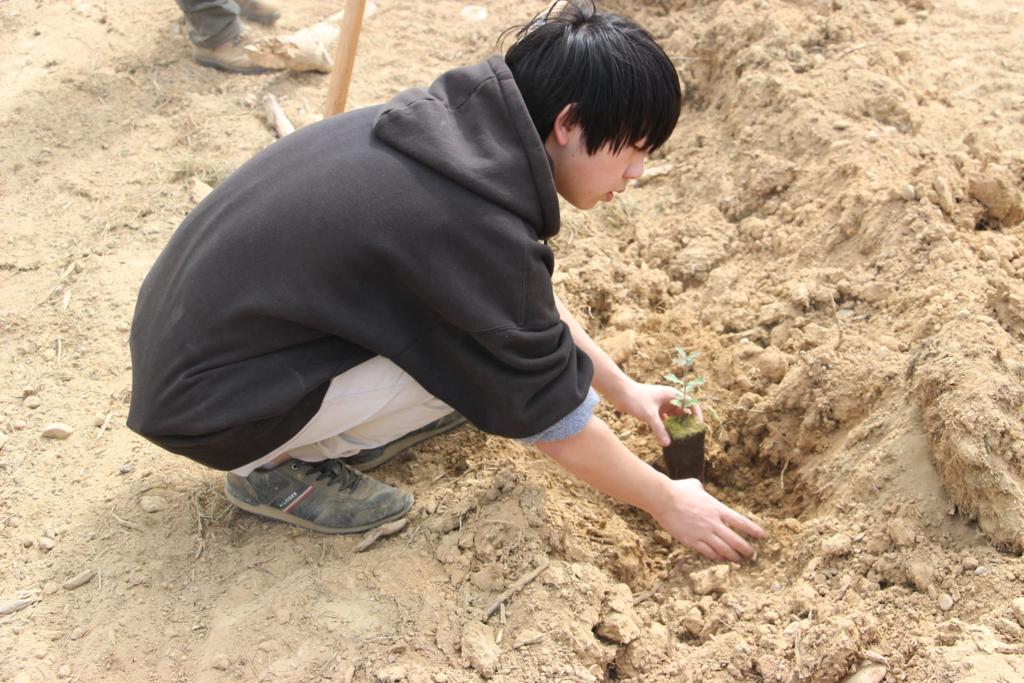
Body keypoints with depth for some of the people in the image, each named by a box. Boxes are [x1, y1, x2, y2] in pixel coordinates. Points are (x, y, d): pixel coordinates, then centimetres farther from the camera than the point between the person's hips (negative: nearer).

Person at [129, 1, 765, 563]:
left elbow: (530, 291, 13)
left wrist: (624, 388, 19)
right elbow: (554, 419, -15)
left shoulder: (462, 119, -4)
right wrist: (667, 502, 0)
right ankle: (276, 467, -1)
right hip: (206, 403, -8)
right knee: (479, 352, -18)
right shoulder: (477, 227, -28)